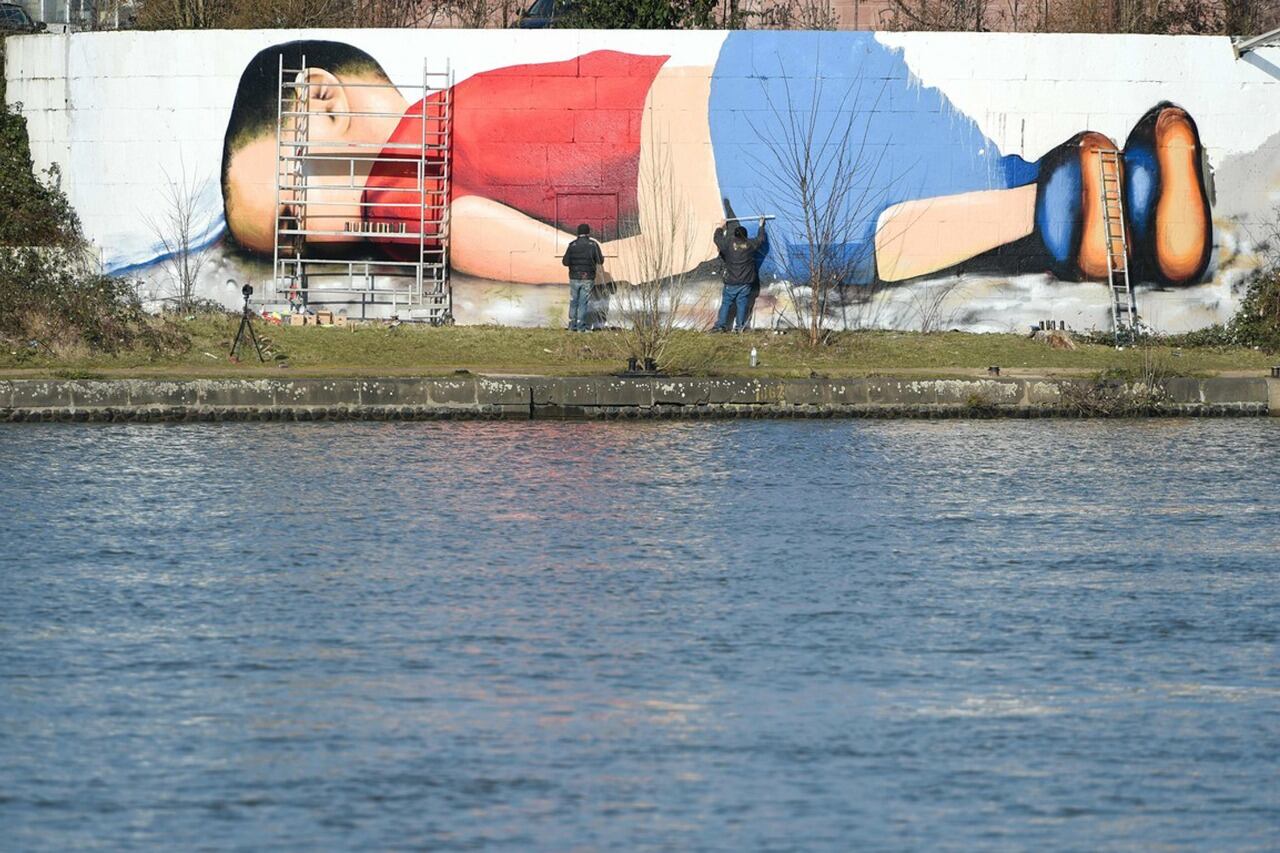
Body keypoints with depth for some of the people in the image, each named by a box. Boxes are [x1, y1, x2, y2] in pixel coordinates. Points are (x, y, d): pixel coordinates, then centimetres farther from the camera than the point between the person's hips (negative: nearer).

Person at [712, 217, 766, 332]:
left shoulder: (729, 243, -7)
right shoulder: (750, 244, -3)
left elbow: (717, 238, 11)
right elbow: (761, 239, 16)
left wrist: (721, 226, 28)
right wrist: (761, 226, 33)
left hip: (731, 282, -2)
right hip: (746, 282, 2)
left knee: (726, 303, 4)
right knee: (742, 303, 6)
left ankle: (720, 325, 1)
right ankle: (739, 326, 4)